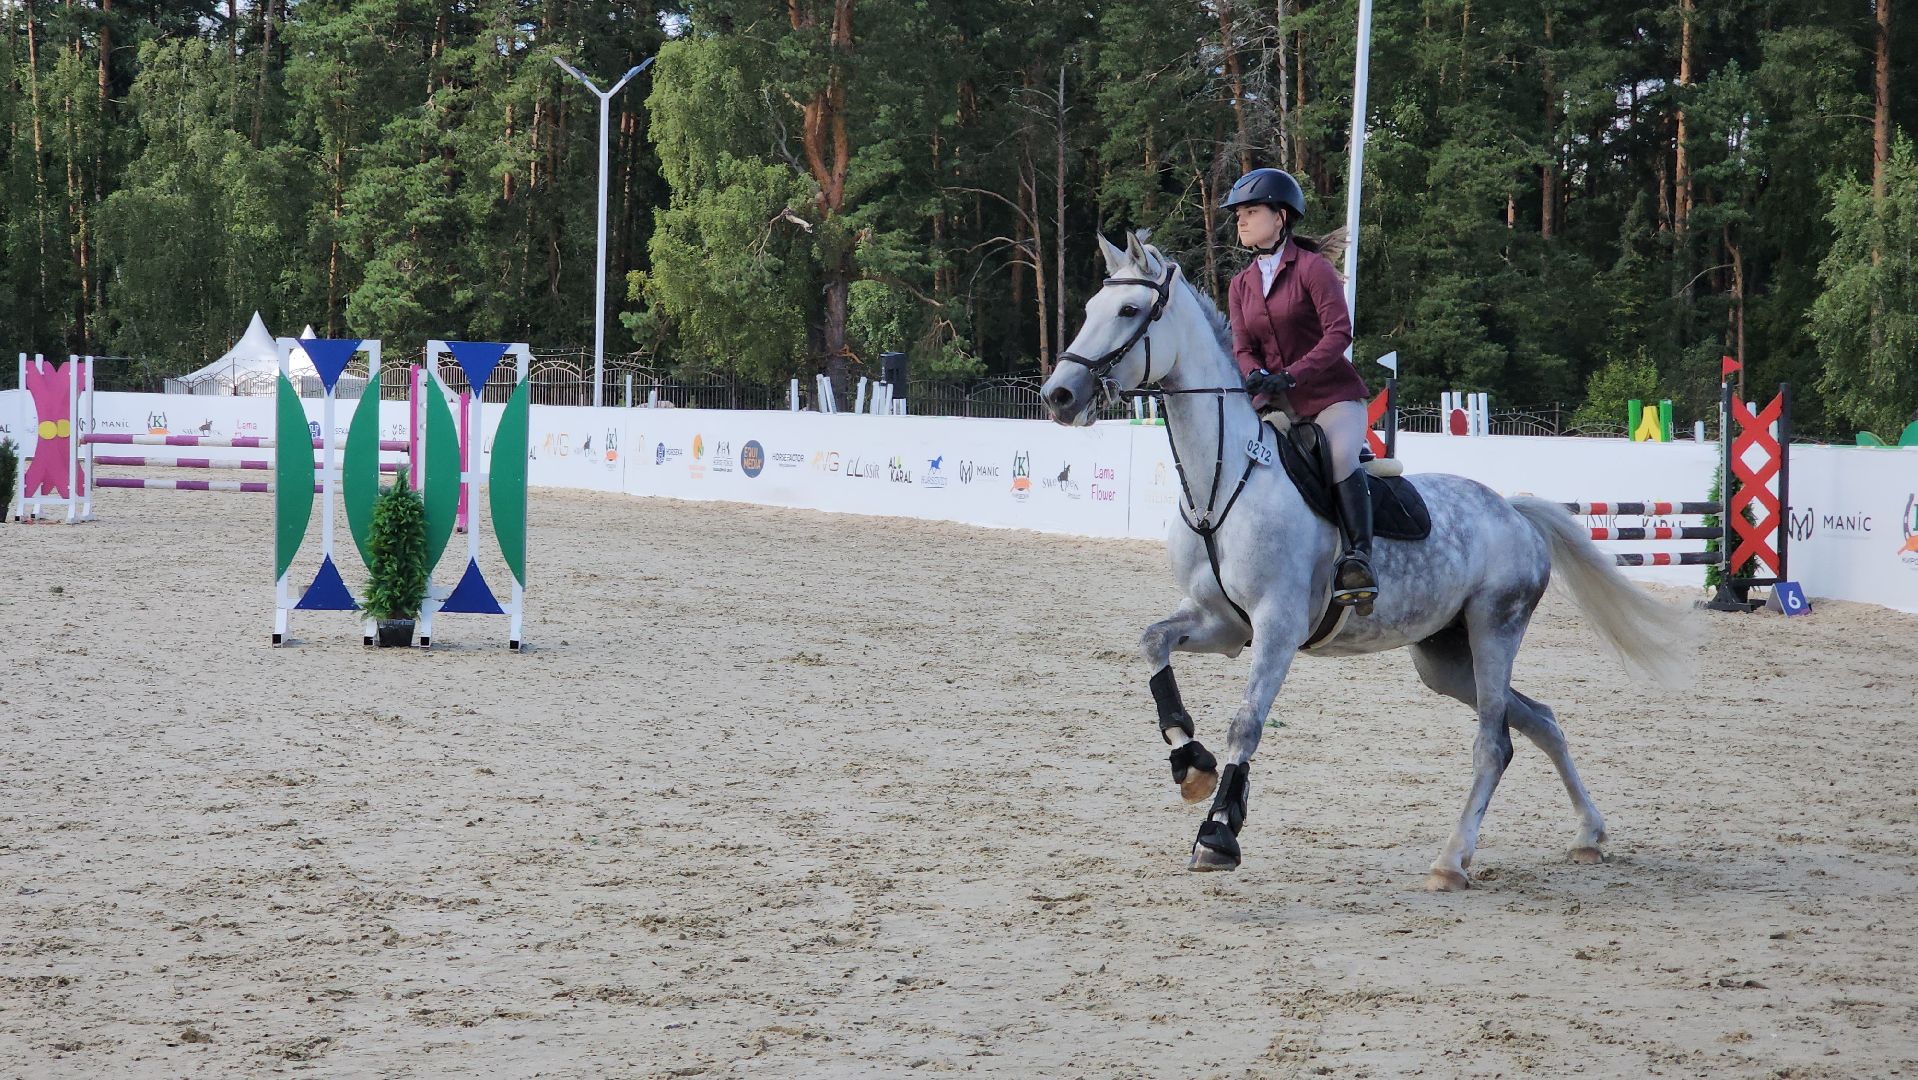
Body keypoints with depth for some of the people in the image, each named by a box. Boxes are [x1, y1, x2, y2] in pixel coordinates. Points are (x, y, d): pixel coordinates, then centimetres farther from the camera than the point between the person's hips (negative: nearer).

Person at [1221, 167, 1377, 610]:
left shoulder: (1313, 268, -8)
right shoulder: (1241, 285, 12)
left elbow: (1339, 332, -18)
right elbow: (1243, 347, 4)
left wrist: (1290, 375, -28)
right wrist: (1256, 376, -21)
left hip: (1332, 395, -7)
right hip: (1276, 404, 7)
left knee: (1341, 457, -32)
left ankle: (1360, 557, -34)